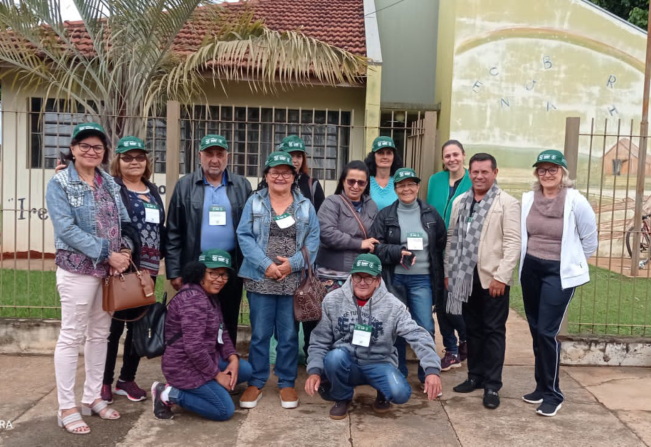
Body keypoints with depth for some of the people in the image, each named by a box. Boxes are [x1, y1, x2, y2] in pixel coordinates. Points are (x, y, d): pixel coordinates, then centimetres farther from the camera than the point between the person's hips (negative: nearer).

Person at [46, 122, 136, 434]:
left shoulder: (110, 183, 11)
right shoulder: (60, 184, -6)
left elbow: (124, 221, 11)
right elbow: (67, 229, -16)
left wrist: (126, 249, -8)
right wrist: (107, 253, -19)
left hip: (110, 269, 6)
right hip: (77, 269, -6)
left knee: (100, 334, 13)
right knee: (72, 337, 0)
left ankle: (92, 398, 25)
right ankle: (66, 408, 9)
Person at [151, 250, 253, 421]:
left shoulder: (212, 296, 9)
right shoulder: (193, 299, -24)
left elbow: (221, 333, 13)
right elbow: (194, 348, -28)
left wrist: (233, 358, -5)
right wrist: (217, 374, -17)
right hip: (186, 367, -10)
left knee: (245, 369, 9)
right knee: (225, 411, -7)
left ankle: (192, 389, 9)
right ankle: (169, 394, -1)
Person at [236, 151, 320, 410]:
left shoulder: (305, 206, 8)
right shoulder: (254, 202, 5)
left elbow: (313, 239, 2)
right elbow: (245, 236, -2)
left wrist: (292, 263, -11)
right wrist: (265, 264, -13)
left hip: (294, 280, 1)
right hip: (261, 279, -1)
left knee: (289, 334, 8)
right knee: (260, 333, 6)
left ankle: (287, 383, 21)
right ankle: (256, 383, 19)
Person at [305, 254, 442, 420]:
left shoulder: (392, 305, -11)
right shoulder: (332, 300, -7)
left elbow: (419, 336, -18)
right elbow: (319, 340, -4)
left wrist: (432, 370, -31)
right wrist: (314, 371, -18)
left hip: (379, 364, 0)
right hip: (346, 364, 1)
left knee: (400, 393, -29)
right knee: (335, 356, -34)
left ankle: (382, 394, 12)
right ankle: (342, 398, -2)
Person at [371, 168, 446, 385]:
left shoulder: (431, 214, 6)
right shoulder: (385, 215, 1)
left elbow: (441, 244, 11)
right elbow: (376, 246, -4)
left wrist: (439, 275, 5)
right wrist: (398, 252, -19)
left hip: (422, 279, 0)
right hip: (393, 278, 0)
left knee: (425, 328, -4)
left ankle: (428, 375, 12)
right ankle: (398, 374, 23)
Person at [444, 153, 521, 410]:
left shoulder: (507, 203, -4)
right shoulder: (460, 202, 13)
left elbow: (513, 243, -10)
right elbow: (452, 238, 15)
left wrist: (501, 276, -17)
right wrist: (448, 271, 12)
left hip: (492, 278, -5)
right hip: (466, 277, 5)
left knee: (493, 331, 2)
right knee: (472, 329, 13)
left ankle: (492, 385, 10)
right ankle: (475, 376, 26)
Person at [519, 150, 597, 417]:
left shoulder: (576, 201, -11)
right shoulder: (527, 200, 1)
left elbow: (590, 240, 0)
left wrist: (572, 262, 8)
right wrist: (528, 259, 15)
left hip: (560, 273, -5)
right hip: (530, 270, 5)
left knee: (547, 332, -7)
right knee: (536, 331, 11)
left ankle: (552, 394, 8)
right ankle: (542, 387, 25)